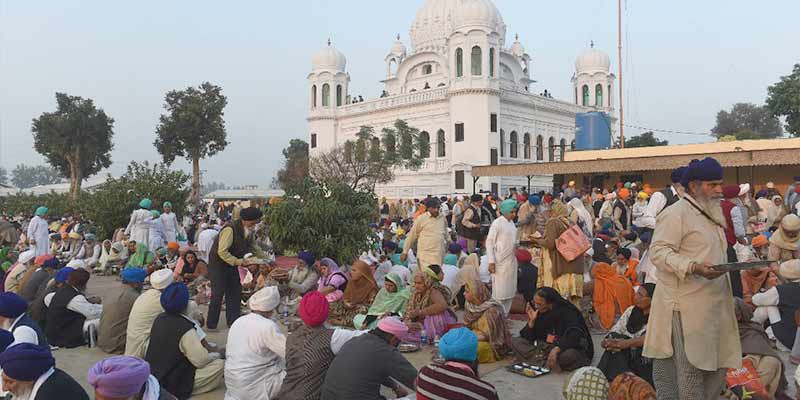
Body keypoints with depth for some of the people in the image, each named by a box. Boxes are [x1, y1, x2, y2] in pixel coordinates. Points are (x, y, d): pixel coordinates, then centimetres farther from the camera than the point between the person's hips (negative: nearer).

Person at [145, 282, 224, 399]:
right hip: (170, 383, -8)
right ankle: (184, 390, -5)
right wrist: (216, 355, -1)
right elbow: (201, 361, -21)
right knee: (220, 364, -9)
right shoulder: (185, 328, -25)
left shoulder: (160, 318, -1)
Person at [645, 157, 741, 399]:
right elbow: (658, 252, -19)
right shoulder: (676, 214, -11)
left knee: (718, 365, 11)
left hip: (714, 304, 9)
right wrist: (693, 268, -29)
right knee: (691, 366, -4)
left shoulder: (711, 214, 20)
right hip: (687, 305, -9)